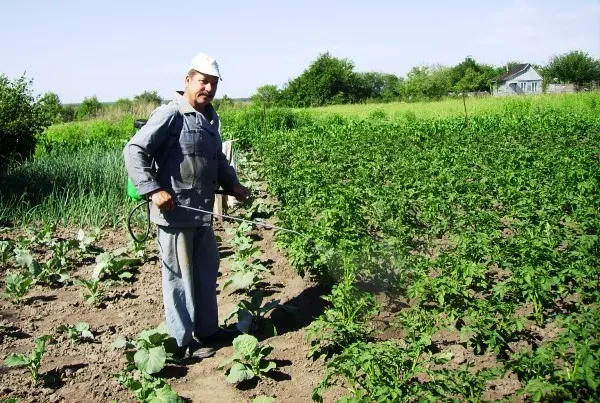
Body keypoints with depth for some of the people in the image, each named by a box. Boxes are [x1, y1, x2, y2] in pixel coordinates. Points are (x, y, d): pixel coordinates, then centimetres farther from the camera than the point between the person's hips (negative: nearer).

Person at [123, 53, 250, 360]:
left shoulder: (211, 118, 13)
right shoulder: (169, 115, -14)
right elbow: (134, 151, -17)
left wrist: (233, 184, 12)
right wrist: (153, 190, -22)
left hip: (202, 212, 9)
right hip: (174, 213, -9)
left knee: (207, 272, 18)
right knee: (179, 277, 2)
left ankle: (207, 329, 34)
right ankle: (183, 342, 15)